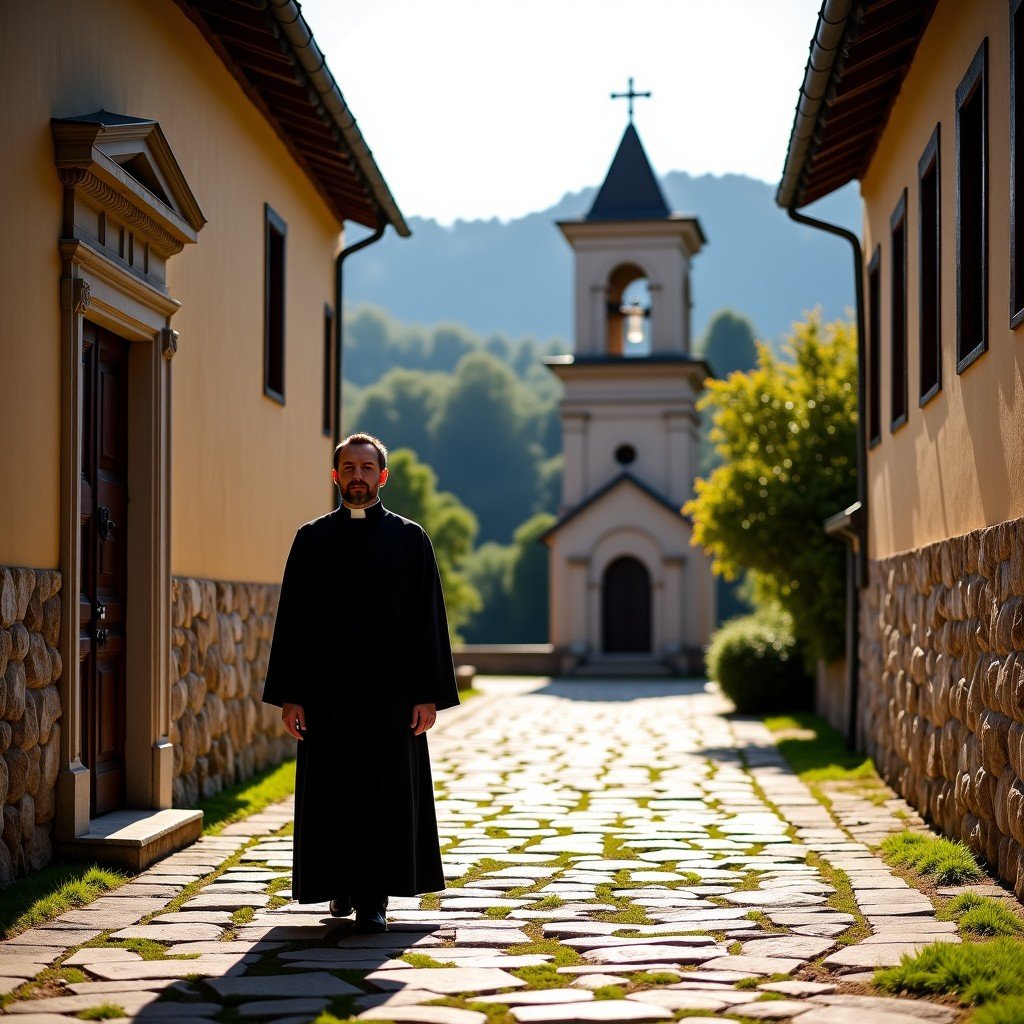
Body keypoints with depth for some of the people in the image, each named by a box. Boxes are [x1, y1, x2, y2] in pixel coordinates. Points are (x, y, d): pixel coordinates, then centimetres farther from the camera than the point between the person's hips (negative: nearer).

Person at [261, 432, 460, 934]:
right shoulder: (312, 540, 6)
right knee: (332, 795, 5)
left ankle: (374, 898, 6)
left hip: (389, 692, -1)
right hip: (326, 691, 1)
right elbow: (291, 620, 4)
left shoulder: (409, 539, 4)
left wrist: (427, 695, -5)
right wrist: (288, 695, -2)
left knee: (386, 793, -1)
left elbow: (428, 621, 2)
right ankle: (343, 886, 22)